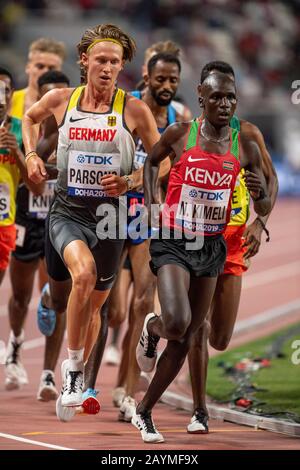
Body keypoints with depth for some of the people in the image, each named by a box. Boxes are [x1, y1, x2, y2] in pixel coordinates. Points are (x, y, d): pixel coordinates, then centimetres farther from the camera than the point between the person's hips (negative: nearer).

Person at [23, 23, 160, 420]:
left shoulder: (134, 110, -5)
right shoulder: (60, 100, -1)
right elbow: (29, 116, 22)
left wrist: (130, 182, -12)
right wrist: (31, 154, 8)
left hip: (109, 214, 1)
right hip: (67, 211, -1)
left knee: (95, 302, 13)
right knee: (84, 273, -31)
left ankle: (75, 378, 36)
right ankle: (73, 365, -16)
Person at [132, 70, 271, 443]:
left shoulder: (245, 148, -2)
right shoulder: (179, 135, -7)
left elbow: (264, 210, 2)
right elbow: (152, 160, 15)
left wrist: (259, 194, -21)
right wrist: (148, 197, 0)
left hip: (212, 247, 3)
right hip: (172, 242, -3)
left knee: (185, 339, 7)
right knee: (176, 324, -24)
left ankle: (144, 412, 23)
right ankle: (151, 328, 15)